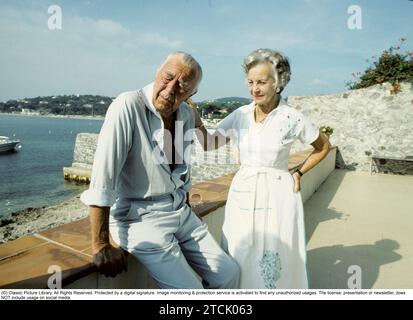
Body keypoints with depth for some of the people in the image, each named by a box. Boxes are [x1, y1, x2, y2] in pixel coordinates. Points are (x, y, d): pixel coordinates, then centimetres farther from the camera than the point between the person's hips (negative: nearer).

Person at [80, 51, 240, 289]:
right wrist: (101, 246, -21)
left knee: (229, 274, 7)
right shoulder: (128, 107, -19)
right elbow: (102, 180, -23)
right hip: (140, 218, -6)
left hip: (181, 214, 7)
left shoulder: (187, 115, 2)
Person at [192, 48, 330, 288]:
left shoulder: (293, 118, -8)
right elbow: (209, 144, -1)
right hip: (243, 195, 3)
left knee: (276, 266, 7)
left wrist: (299, 174, 3)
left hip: (278, 196, -3)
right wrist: (194, 115, -11)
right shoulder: (240, 115, 0)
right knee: (239, 264, 11)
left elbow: (323, 147, 7)